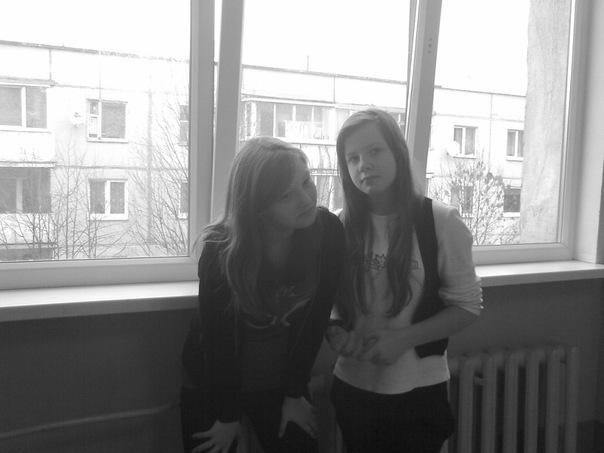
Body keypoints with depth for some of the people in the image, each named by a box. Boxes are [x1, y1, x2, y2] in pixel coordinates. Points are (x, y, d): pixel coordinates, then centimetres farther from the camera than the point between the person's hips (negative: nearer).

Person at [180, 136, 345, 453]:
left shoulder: (327, 231, -19)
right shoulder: (221, 252, -25)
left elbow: (315, 317, -11)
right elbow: (217, 339, -15)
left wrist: (294, 393, -4)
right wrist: (228, 416, -5)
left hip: (281, 378, 2)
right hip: (212, 382, -2)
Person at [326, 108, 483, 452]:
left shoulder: (441, 222, -12)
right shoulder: (342, 226, -4)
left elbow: (468, 306, -6)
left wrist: (403, 338, -17)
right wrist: (335, 331, -12)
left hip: (418, 389, -3)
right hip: (353, 385, 3)